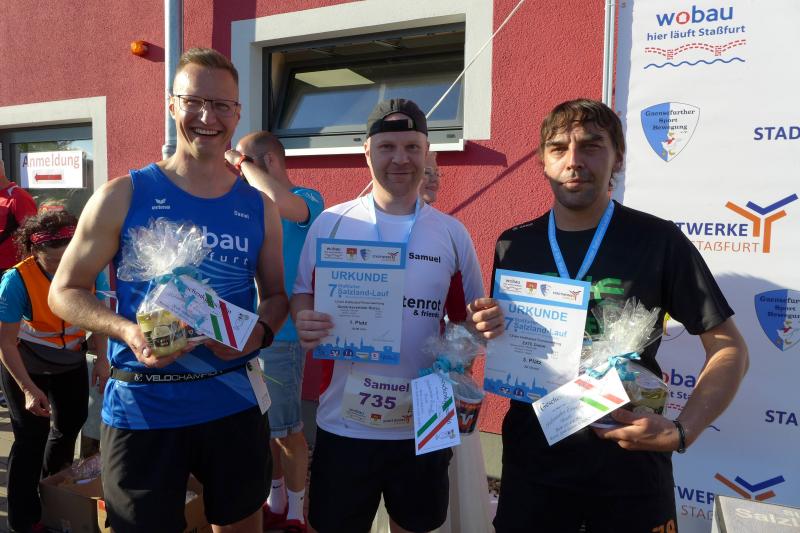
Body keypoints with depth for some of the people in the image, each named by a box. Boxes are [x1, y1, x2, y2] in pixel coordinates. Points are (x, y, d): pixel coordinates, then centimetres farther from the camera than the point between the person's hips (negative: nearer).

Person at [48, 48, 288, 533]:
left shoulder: (260, 207, 2)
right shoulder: (122, 196, -5)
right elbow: (65, 292, 0)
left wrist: (260, 332, -12)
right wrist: (127, 331, -18)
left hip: (235, 402, 3)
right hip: (143, 407, -2)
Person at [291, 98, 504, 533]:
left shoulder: (452, 233, 1)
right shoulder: (331, 222, -3)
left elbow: (467, 318, 8)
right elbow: (302, 298, 4)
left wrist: (486, 323, -15)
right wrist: (304, 322, -19)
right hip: (344, 424, -1)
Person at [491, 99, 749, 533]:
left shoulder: (658, 240, -9)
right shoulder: (513, 246, -1)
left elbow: (729, 349, -5)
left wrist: (682, 432, -18)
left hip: (630, 465, -2)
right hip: (533, 459, 2)